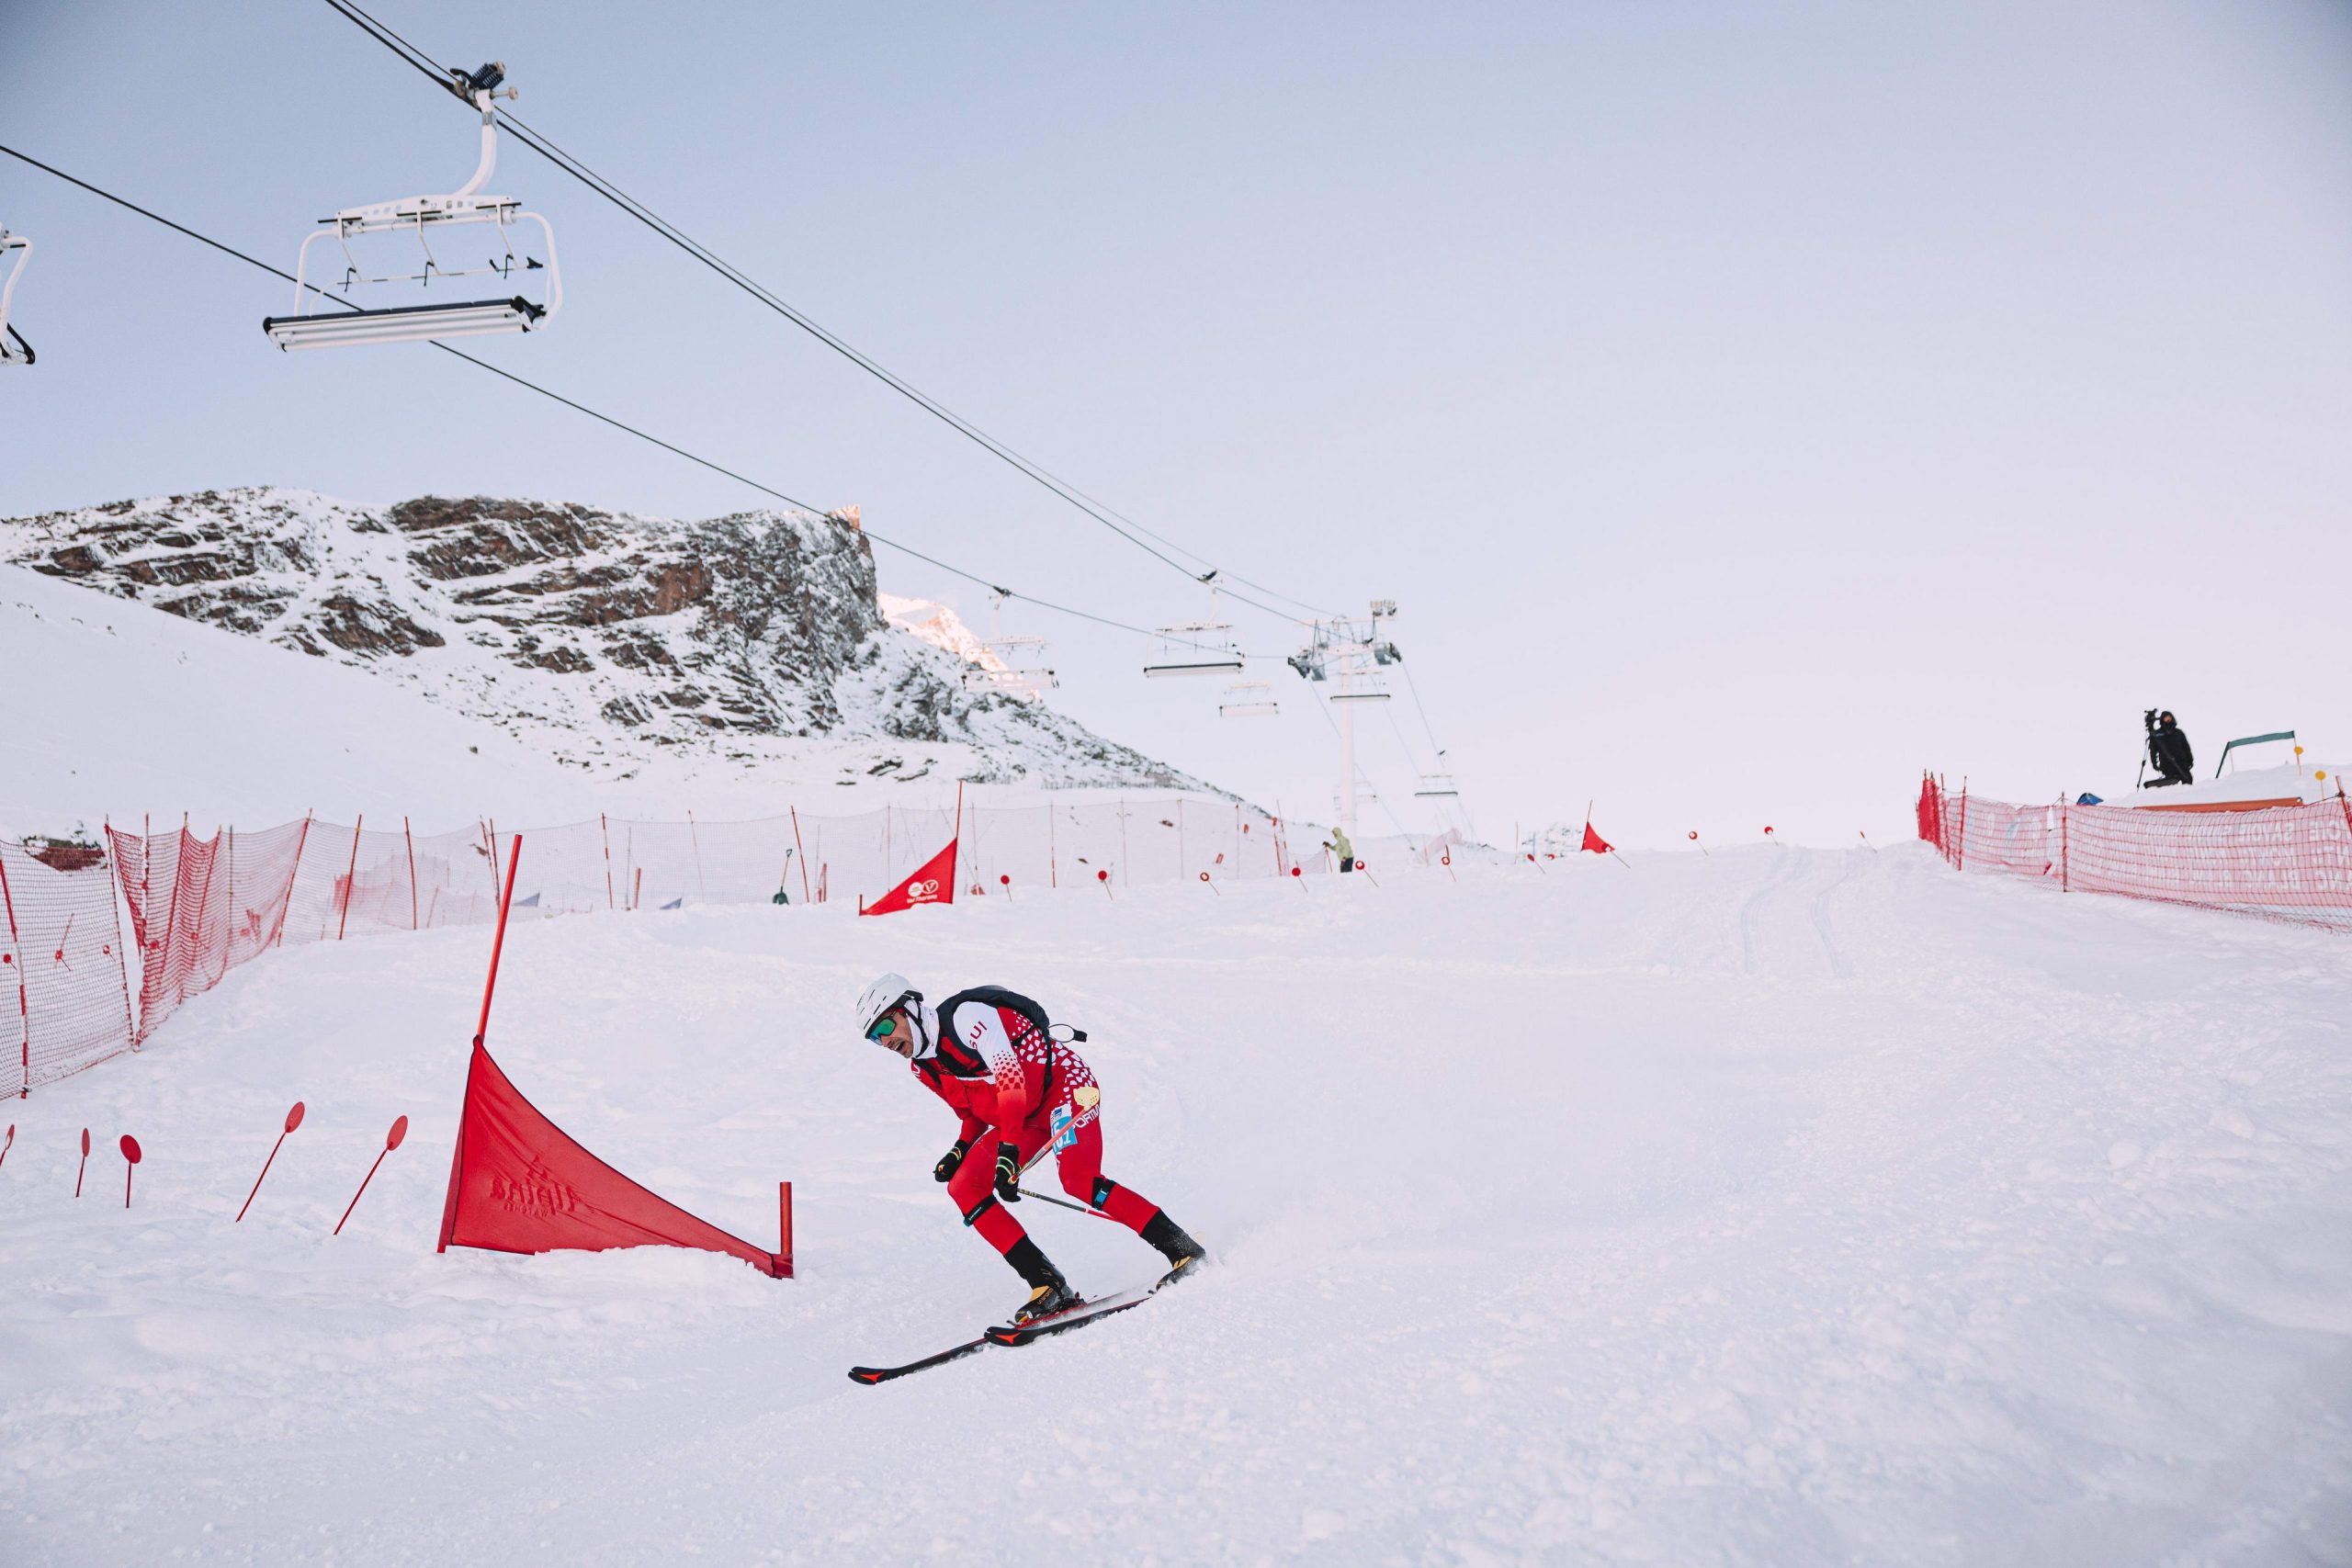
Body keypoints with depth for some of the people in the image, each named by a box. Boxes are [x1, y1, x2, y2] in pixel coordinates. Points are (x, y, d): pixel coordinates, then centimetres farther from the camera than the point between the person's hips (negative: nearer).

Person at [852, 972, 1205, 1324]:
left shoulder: (966, 1016, -20)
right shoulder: (923, 1067, 6)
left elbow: (1010, 1076, -29)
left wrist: (1008, 1150, -36)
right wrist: (961, 1150, 0)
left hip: (1064, 1083, -9)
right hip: (1022, 1116, 9)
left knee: (1078, 1180, -28)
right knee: (963, 1188, -8)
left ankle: (1183, 1249, -17)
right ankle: (1048, 1285, -11)